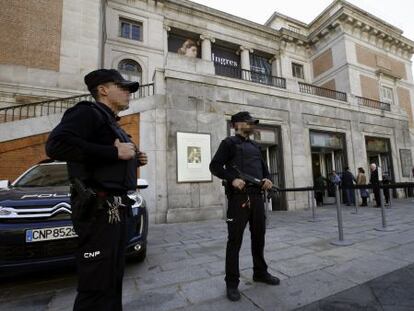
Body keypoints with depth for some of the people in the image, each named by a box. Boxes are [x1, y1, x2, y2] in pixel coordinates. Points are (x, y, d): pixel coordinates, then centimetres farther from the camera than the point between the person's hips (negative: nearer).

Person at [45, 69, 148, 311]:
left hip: (117, 208, 9)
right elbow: (56, 145, -22)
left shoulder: (112, 123, 22)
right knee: (97, 284, 0)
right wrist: (114, 152, -21)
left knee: (113, 280, 18)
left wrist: (133, 161, 8)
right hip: (99, 209, -9)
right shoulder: (89, 112, -5)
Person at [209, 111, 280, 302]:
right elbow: (215, 166, -7)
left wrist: (267, 179, 2)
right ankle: (232, 283, 14)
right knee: (235, 240, 0)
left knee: (259, 236, 17)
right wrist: (232, 179, -21)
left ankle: (260, 273, 36)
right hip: (239, 196, -7)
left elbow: (263, 166, 24)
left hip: (257, 196, 7)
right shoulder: (229, 143, 0)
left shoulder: (255, 146, 21)